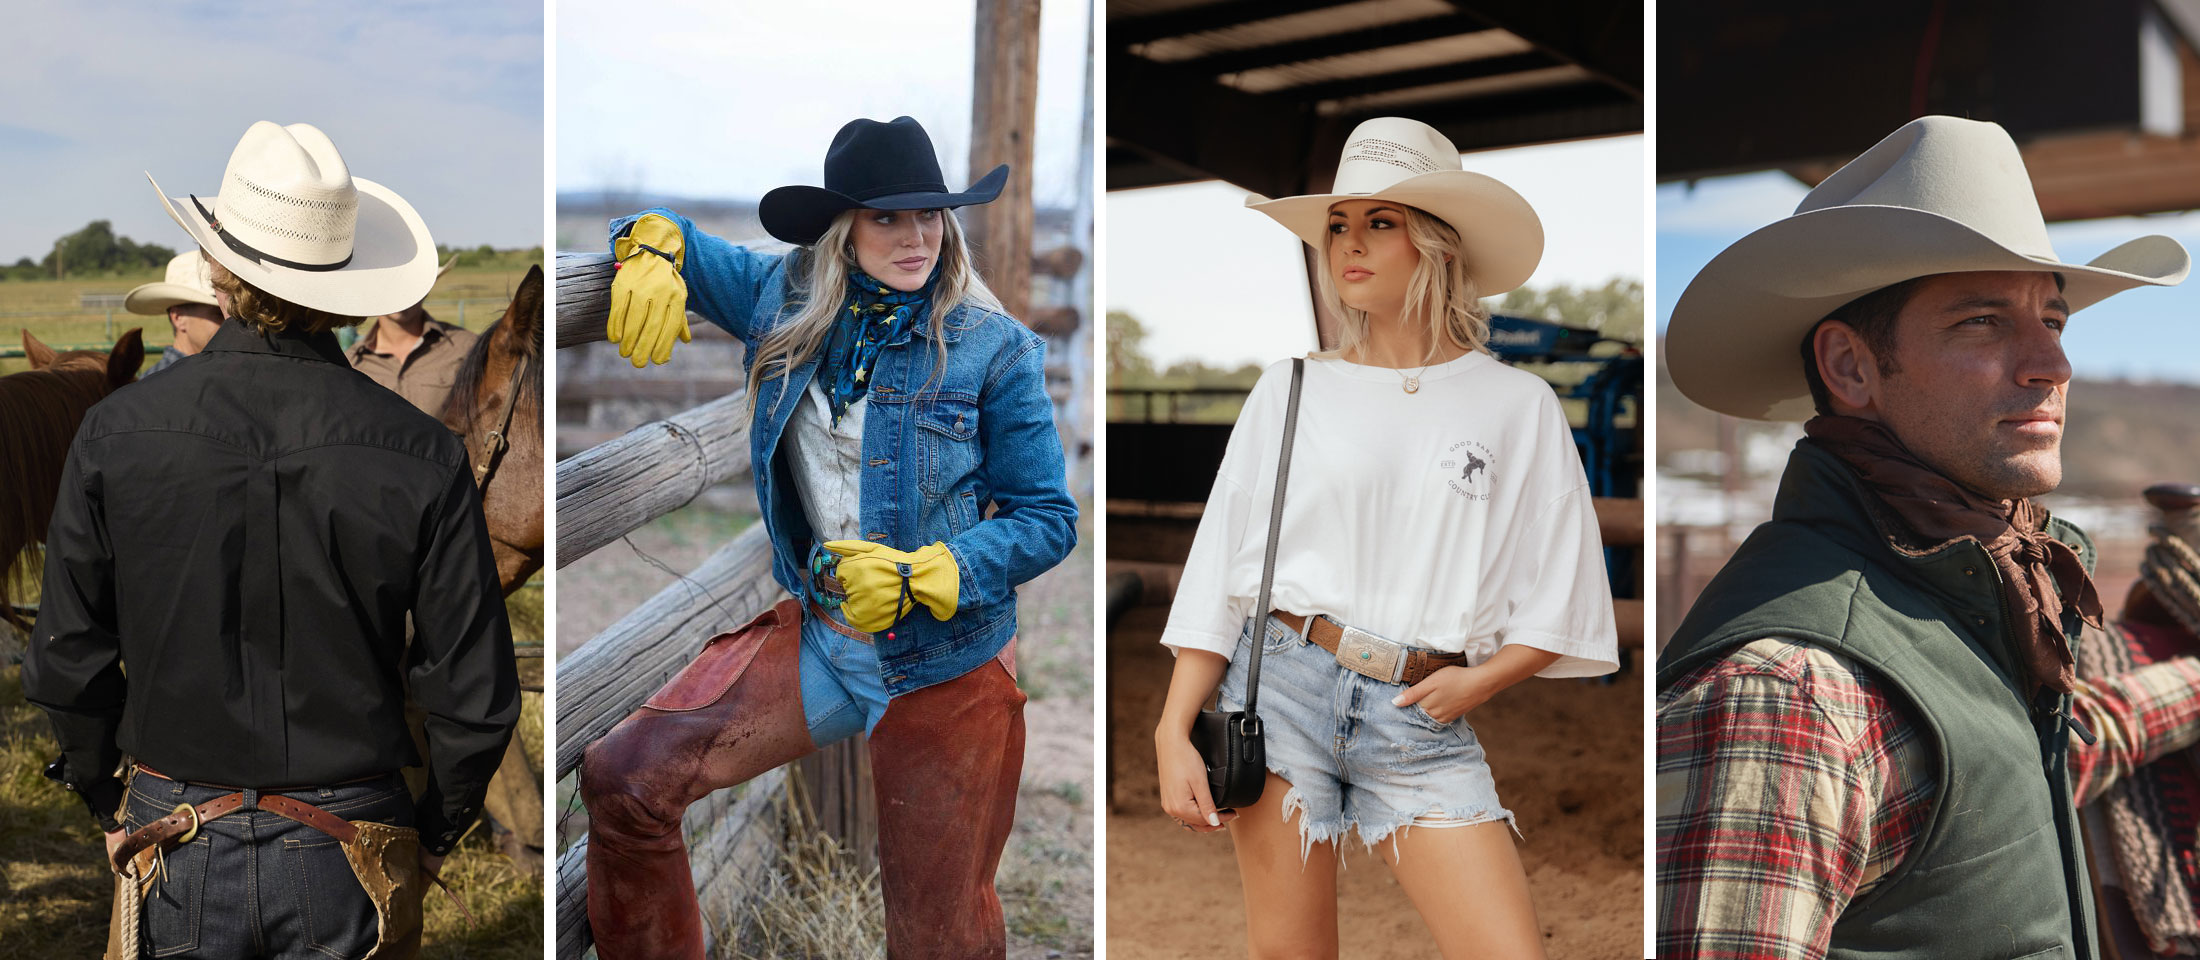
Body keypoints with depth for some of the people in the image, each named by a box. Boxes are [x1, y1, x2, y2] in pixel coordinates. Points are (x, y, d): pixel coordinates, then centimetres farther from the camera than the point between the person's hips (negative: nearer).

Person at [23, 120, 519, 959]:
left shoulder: (117, 434, -9)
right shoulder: (421, 456, -11)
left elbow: (67, 663, -1)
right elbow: (474, 695, -8)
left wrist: (108, 803, 16)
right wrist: (433, 832, 9)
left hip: (177, 848, 1)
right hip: (347, 856, -1)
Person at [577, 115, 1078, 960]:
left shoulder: (994, 350, -12)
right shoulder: (787, 300, -2)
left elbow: (1048, 517, -10)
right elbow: (670, 238, 13)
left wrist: (922, 576, -22)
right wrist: (652, 248, -12)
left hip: (947, 665, -3)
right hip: (815, 637, 4)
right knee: (624, 778, -4)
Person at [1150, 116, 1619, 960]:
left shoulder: (1518, 405, 5)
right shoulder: (1291, 390, 5)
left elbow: (1561, 601, 8)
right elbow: (1219, 569, 4)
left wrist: (1480, 680, -8)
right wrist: (1173, 731, -3)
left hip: (1422, 713, 0)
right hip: (1283, 680, 0)